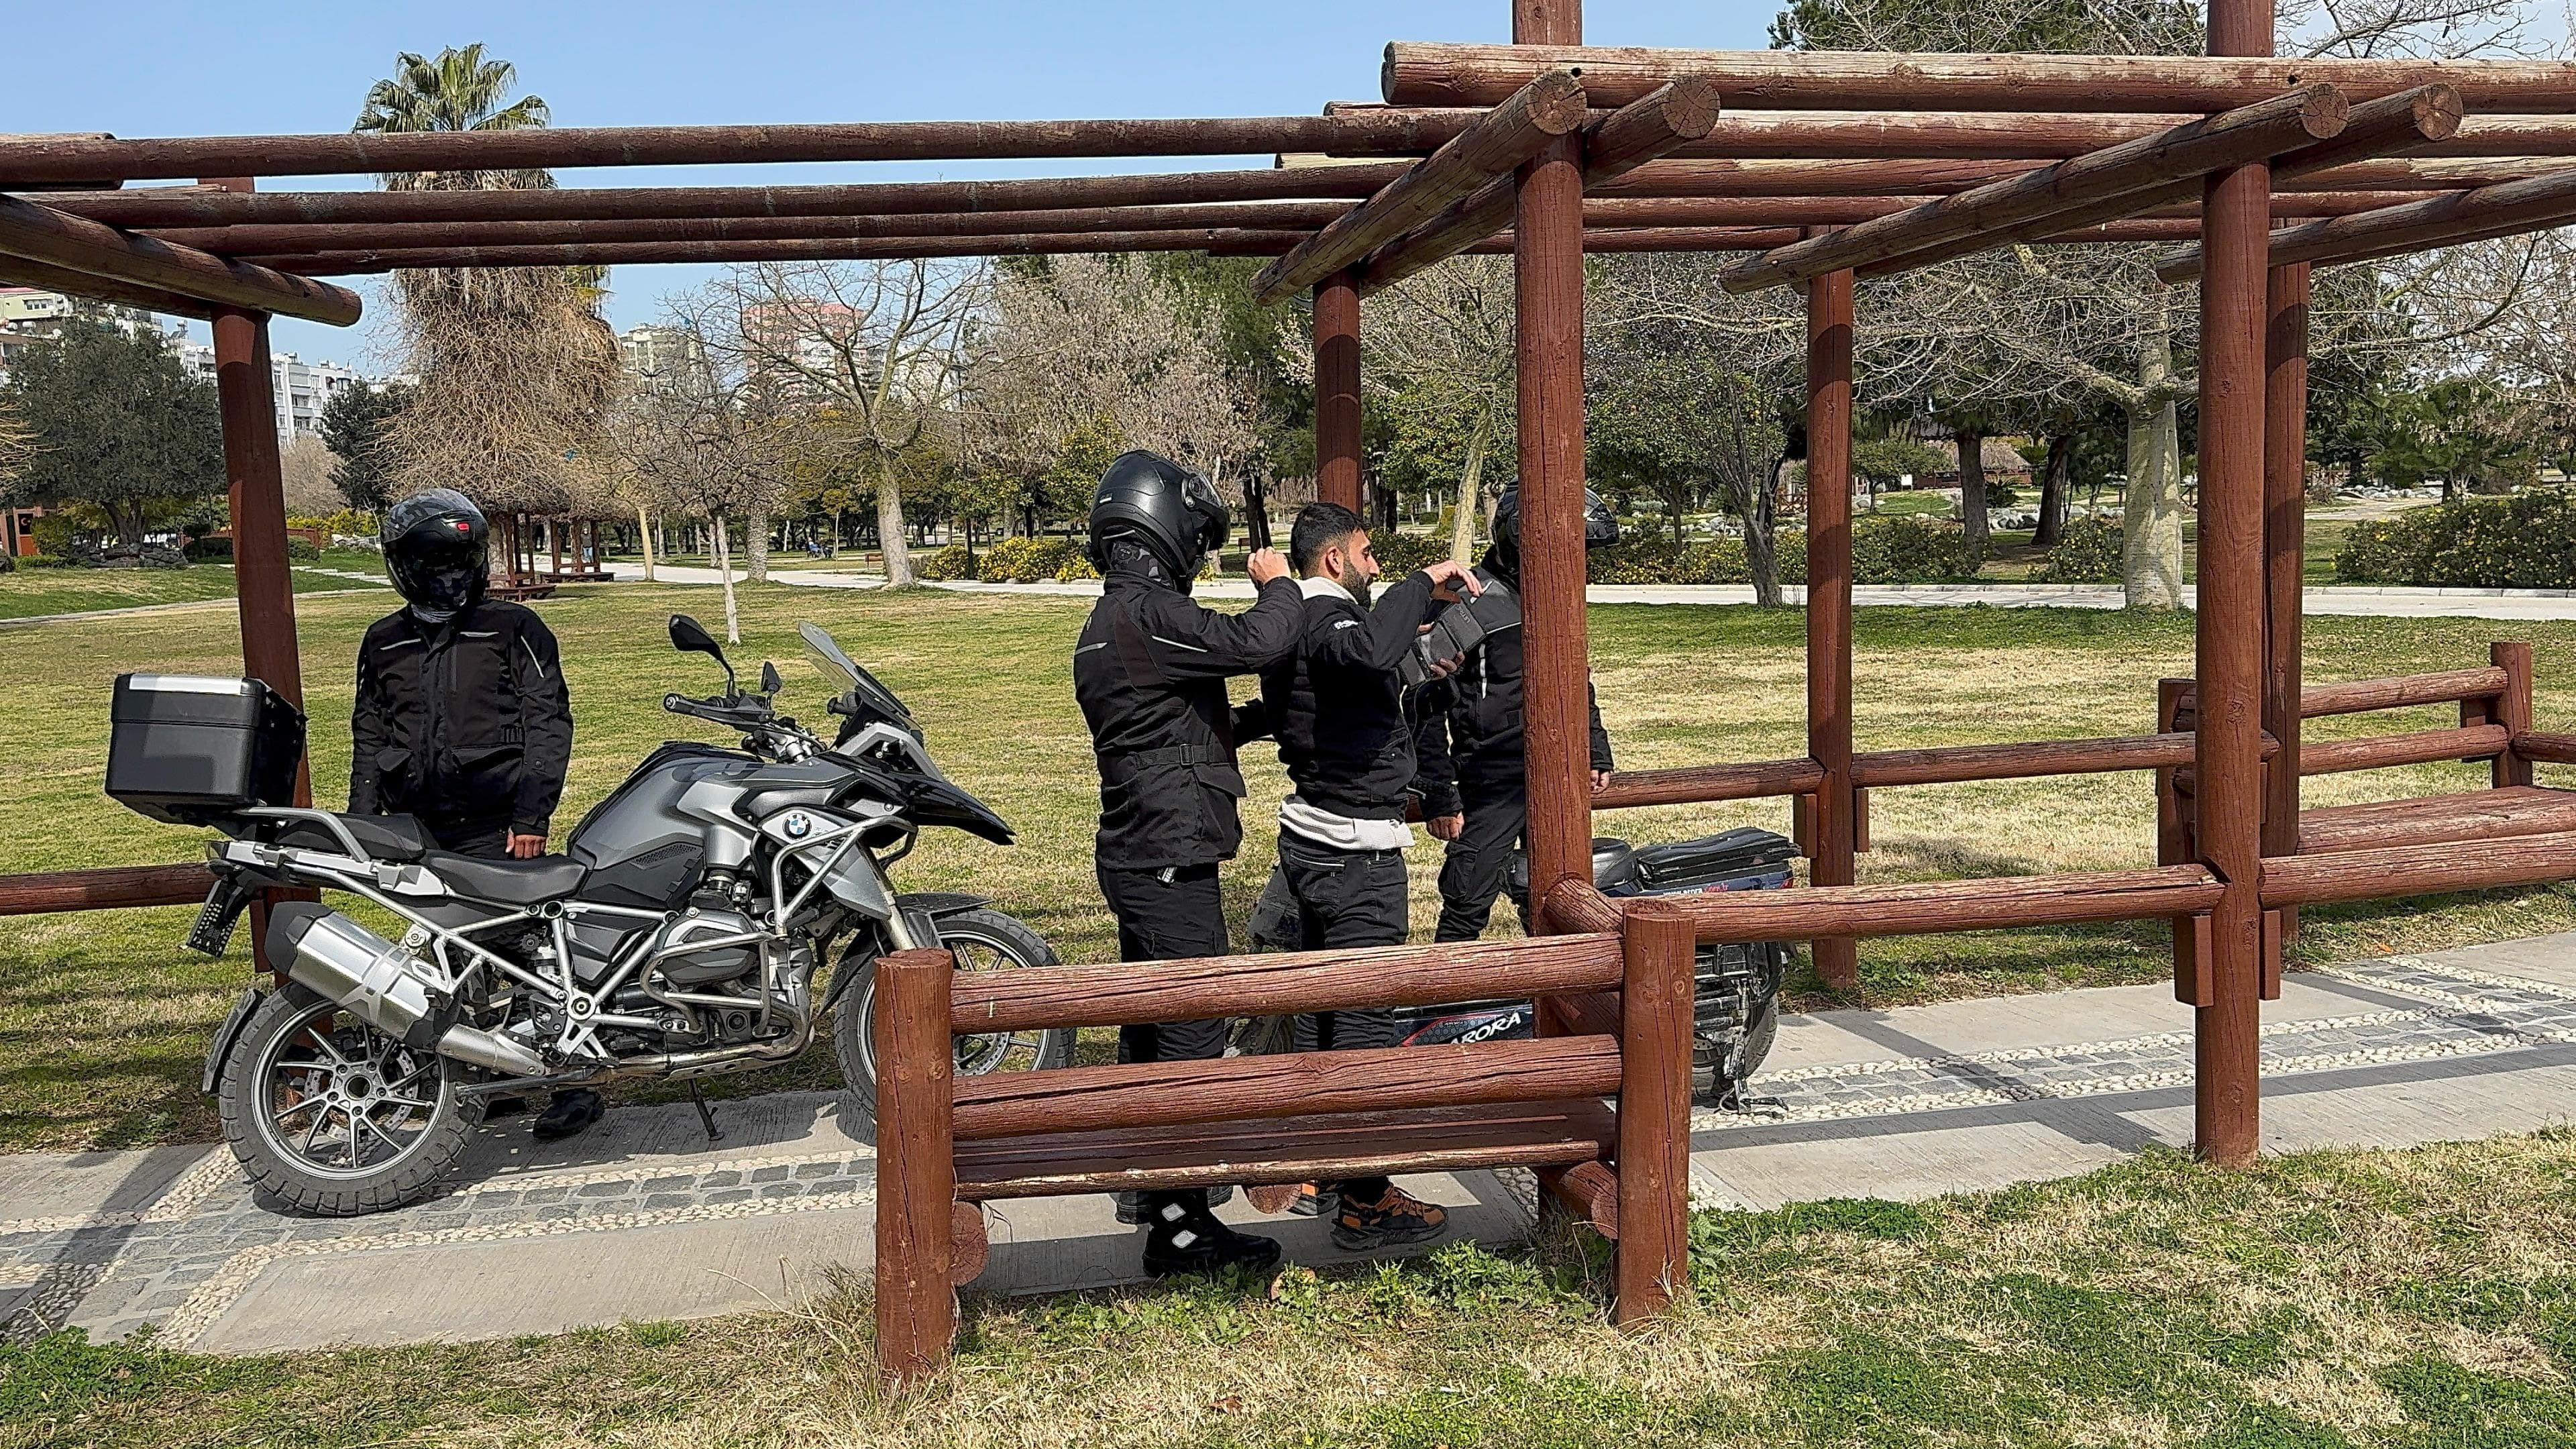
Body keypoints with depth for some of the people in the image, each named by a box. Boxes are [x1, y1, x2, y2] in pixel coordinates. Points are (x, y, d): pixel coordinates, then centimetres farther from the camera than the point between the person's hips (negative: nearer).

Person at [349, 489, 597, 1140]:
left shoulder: (513, 628, 2)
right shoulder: (383, 643, 15)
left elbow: (549, 721, -3)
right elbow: (369, 738, 22)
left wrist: (532, 815, -11)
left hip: (497, 828, -5)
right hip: (420, 832, 5)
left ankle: (571, 1081, -3)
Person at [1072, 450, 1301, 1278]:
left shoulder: (1104, 624, 15)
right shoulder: (1148, 615, -19)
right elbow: (1259, 641, -30)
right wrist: (1277, 584, -11)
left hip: (1135, 857, 11)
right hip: (1173, 862, -11)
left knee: (1151, 1026, 19)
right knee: (1192, 1038, -5)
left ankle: (1152, 1186, 32)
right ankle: (1181, 1228, 0)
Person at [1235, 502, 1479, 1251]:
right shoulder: (1329, 619, -17)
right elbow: (1369, 651, -43)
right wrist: (1423, 583, -27)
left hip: (1309, 840, 10)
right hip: (1357, 851, -10)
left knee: (1320, 1004, 16)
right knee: (1366, 1015, -5)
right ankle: (1363, 1200, 0)